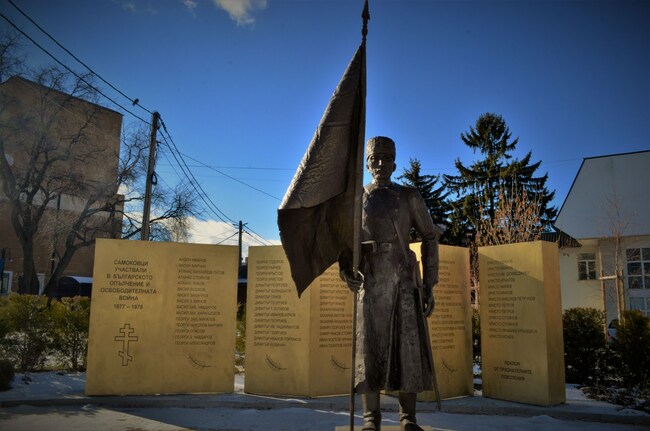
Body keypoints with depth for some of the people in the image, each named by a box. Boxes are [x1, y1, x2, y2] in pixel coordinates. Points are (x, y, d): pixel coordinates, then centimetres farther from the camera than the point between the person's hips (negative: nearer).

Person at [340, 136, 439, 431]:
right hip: (370, 283, 0)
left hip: (404, 281, 0)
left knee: (408, 347, -1)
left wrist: (429, 285, 2)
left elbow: (429, 237, 9)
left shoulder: (409, 196, 10)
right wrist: (345, 269, -10)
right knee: (370, 349, 0)